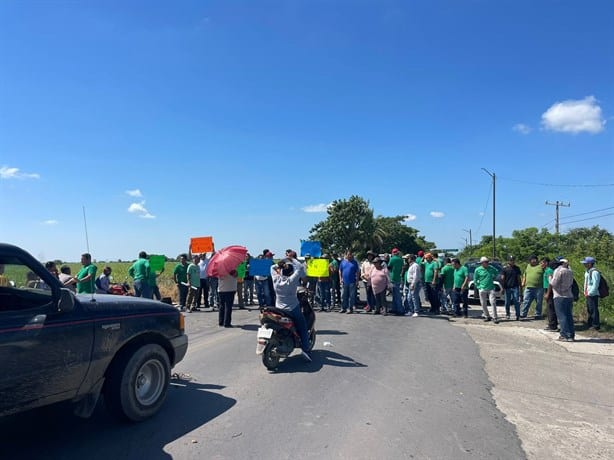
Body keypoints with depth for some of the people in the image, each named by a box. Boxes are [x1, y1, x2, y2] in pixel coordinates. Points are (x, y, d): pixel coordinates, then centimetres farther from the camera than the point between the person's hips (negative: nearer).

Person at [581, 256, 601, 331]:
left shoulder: (594, 272, -16)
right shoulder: (587, 272, 14)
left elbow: (595, 285, -20)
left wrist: (589, 293, -18)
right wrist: (585, 292, 15)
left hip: (593, 295, -10)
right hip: (588, 295, 10)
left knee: (594, 310, -6)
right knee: (589, 310, 16)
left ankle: (596, 326, 0)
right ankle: (590, 324, 25)